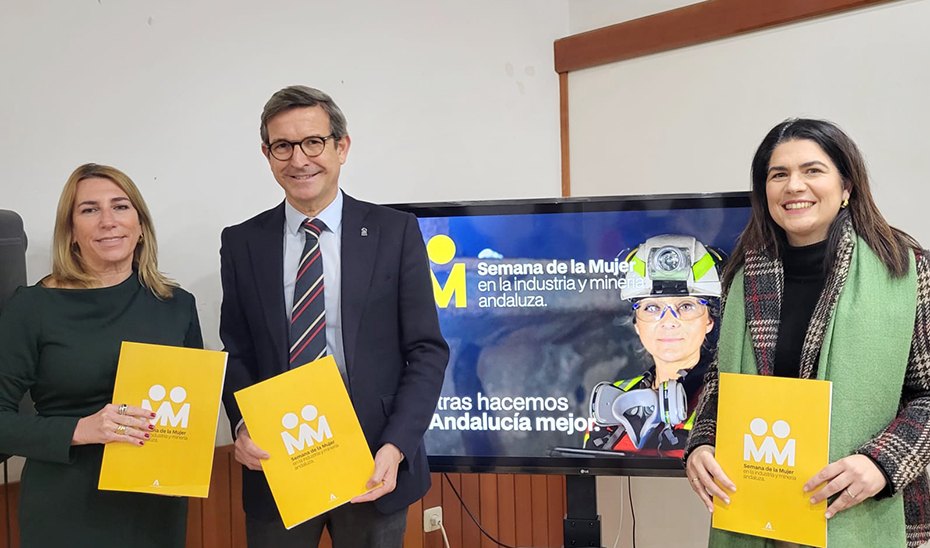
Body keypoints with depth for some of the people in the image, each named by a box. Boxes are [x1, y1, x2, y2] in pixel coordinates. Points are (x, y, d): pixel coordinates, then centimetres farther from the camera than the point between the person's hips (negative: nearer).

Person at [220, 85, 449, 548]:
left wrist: (396, 448, -15)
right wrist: (242, 426, -12)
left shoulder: (395, 232, -3)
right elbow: (237, 354, 6)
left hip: (372, 470, -1)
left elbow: (427, 351, -4)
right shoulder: (242, 243, 3)